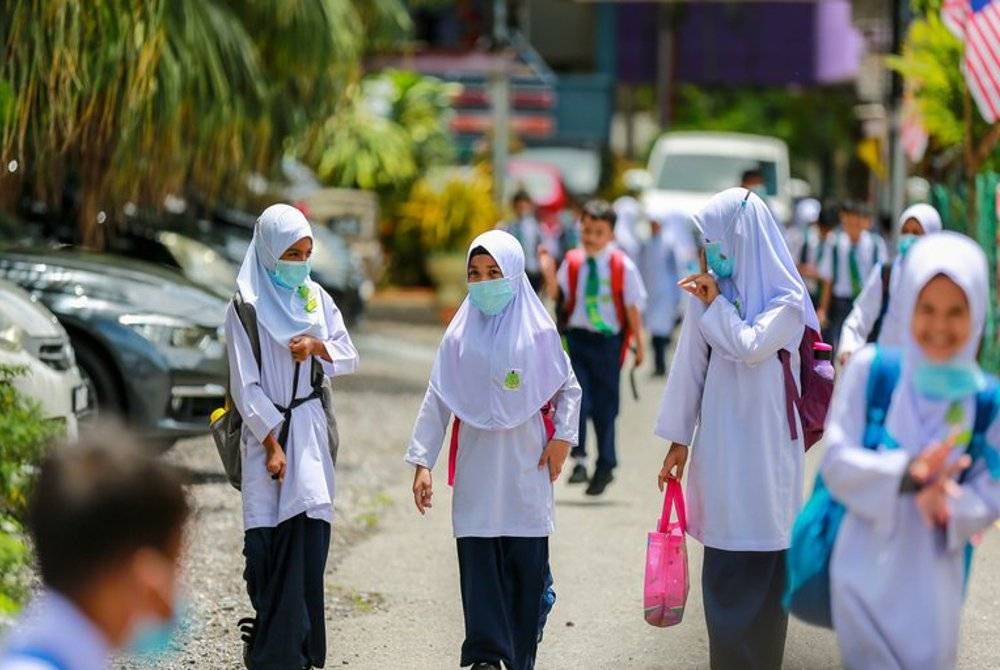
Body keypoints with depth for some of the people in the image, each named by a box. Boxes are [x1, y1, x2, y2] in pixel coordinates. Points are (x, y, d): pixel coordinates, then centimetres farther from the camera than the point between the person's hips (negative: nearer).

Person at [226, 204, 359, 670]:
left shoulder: (316, 298, 9)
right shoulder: (246, 307, -5)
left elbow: (350, 359, 12)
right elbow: (245, 384, -8)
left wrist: (318, 346, -9)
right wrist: (272, 443, -12)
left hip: (309, 426, 4)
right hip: (267, 427, -4)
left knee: (309, 533, -2)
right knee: (270, 540, -7)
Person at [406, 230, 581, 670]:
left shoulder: (537, 330, 1)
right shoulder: (461, 334, 5)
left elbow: (569, 389, 10)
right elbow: (437, 400, 5)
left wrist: (562, 438, -1)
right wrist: (422, 461, 1)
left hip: (527, 467, -1)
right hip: (477, 465, 1)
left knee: (527, 563, 0)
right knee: (479, 561, -5)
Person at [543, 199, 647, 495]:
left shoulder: (623, 266, -3)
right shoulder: (572, 263, 4)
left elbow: (633, 305, 1)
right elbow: (559, 298, 4)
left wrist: (638, 343, 3)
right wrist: (550, 276, -13)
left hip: (608, 340, -1)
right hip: (576, 337, 2)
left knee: (605, 404, 7)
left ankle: (605, 466, 19)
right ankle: (578, 459, -3)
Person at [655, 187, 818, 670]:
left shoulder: (787, 301, -5)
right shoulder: (709, 292, 6)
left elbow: (750, 346, -21)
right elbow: (690, 368, 9)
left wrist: (716, 304, -8)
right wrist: (679, 441, 10)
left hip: (762, 453, -4)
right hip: (718, 447, 4)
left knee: (759, 571, -1)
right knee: (724, 571, 7)